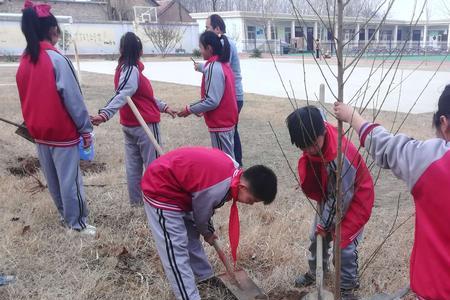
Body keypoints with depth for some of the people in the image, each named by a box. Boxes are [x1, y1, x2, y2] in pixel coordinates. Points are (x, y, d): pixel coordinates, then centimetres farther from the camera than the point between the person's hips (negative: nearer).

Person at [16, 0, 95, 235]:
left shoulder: (25, 61, 3)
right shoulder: (56, 59, -18)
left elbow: (27, 97, 10)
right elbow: (73, 98, -17)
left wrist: (33, 125, 19)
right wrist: (85, 128, -9)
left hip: (39, 132, 7)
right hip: (63, 132, -7)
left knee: (52, 179, 18)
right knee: (69, 179, 3)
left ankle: (65, 215, 34)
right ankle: (77, 223, 14)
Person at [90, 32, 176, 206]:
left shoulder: (125, 69, 11)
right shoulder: (132, 70, -18)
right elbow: (122, 95, -34)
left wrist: (163, 107, 22)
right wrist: (105, 114, -47)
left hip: (129, 125, 9)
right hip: (145, 125, -9)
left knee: (133, 164, 14)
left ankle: (136, 200, 23)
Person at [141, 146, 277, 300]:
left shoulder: (233, 170, -6)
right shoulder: (217, 189, -34)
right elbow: (201, 214, -13)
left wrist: (208, 230, 18)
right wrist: (207, 233, 8)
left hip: (173, 183, 10)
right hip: (160, 190, -10)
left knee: (192, 236, 21)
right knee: (176, 250, -8)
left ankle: (205, 278, 37)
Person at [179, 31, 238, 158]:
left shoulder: (213, 68, -19)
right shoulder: (223, 65, 10)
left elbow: (212, 101, -23)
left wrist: (190, 109, -12)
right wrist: (197, 107, 12)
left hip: (220, 123, -9)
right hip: (227, 120, 9)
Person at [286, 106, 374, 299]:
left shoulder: (341, 157, -39)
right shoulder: (313, 141, -19)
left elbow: (340, 198, -28)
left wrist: (325, 223, -16)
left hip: (354, 198, -7)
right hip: (329, 197, 7)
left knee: (344, 244, -4)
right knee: (316, 236, 14)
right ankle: (315, 272, 37)